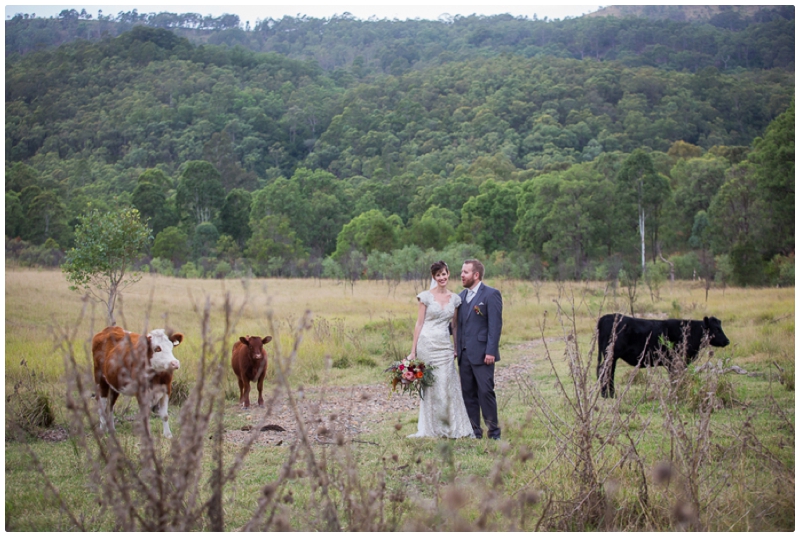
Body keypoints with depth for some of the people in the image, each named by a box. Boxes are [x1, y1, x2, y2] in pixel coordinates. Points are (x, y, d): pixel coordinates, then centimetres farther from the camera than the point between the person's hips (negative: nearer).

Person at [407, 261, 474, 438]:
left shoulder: (455, 298, 9)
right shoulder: (426, 296, -1)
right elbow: (419, 323, -1)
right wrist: (413, 351, -3)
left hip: (445, 346, 3)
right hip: (427, 344, -3)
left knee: (447, 386, 1)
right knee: (430, 386, 2)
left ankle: (454, 428, 10)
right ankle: (430, 429, 11)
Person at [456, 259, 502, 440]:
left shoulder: (491, 294, -7)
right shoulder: (462, 295, 15)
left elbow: (495, 325, -11)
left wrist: (490, 351, -16)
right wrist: (457, 348, 12)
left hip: (482, 354, -7)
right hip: (464, 354, 7)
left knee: (485, 391, -5)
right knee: (468, 393, 8)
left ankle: (493, 430, 4)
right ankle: (474, 430, 15)